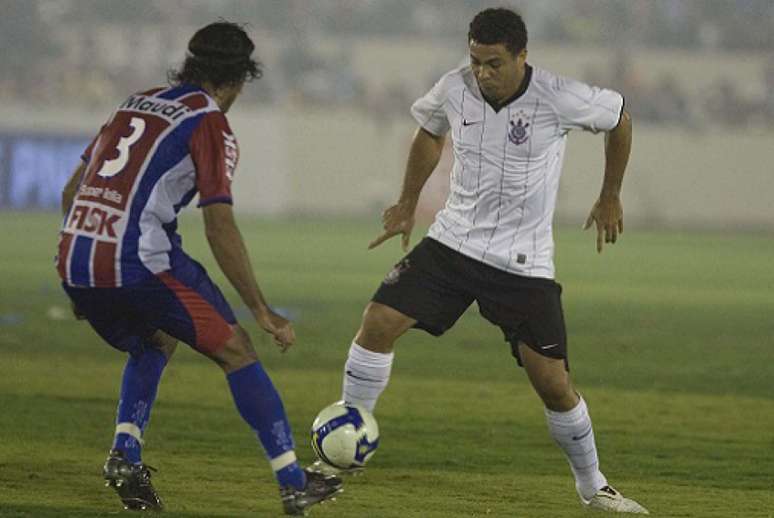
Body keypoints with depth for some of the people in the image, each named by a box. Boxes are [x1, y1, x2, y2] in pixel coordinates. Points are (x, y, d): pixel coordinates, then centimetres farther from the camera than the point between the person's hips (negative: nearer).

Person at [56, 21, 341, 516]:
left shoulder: (136, 104, 21)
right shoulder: (210, 125, -1)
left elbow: (72, 191, 24)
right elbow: (220, 227, -9)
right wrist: (264, 313, -4)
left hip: (74, 262, 7)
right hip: (141, 263, -7)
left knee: (155, 344, 31)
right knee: (236, 350, 8)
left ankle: (125, 454, 11)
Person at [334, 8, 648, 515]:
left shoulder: (559, 99, -17)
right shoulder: (455, 90, -7)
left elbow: (619, 119, 3)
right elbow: (430, 133, 17)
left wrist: (610, 199, 11)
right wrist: (408, 203, 18)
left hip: (524, 263, -3)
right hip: (453, 242, 3)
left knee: (553, 381, -6)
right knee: (379, 321, -14)